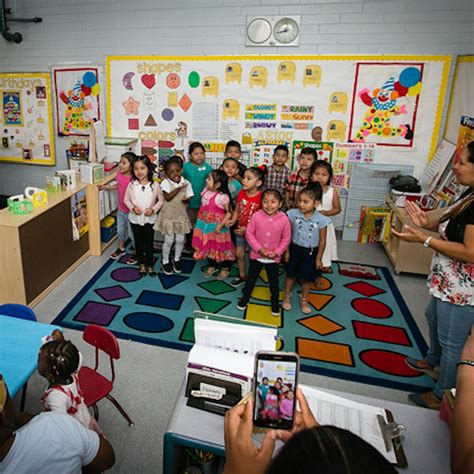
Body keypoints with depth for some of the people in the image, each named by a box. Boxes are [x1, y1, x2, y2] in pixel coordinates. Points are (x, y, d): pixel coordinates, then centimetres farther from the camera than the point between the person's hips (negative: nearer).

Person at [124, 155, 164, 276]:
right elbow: (126, 200, 1)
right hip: (135, 218, 1)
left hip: (149, 219, -1)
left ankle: (149, 265, 29)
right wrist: (133, 208, -17)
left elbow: (161, 200, -2)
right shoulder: (131, 185, -10)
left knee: (149, 243, 9)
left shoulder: (155, 185, -12)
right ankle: (141, 264, 35)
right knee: (138, 242, 15)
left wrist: (153, 209, -17)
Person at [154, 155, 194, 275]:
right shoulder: (165, 183, -13)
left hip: (181, 216, 3)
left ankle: (177, 260, 31)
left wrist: (186, 199, -24)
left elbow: (189, 198, -1)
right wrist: (179, 187, -23)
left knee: (180, 240, 9)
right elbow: (167, 197, -25)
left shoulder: (186, 183, -3)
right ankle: (165, 261, 24)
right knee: (169, 240, 4)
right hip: (168, 216, -3)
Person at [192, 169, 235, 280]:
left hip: (216, 226, -6)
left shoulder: (223, 197, -22)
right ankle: (212, 265, 40)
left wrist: (221, 225, -23)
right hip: (204, 224, 7)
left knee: (220, 247, 8)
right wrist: (200, 222, 13)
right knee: (208, 246, 18)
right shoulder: (205, 191, 0)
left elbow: (229, 212, -18)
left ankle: (226, 268, 29)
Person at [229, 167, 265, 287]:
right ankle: (242, 276, 38)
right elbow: (237, 210, 5)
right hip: (240, 230, 6)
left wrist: (247, 229, -21)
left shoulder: (261, 198, -25)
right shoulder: (241, 193, -7)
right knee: (239, 254, 17)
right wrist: (233, 220, -13)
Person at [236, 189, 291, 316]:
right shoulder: (256, 216, -15)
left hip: (274, 258, 0)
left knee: (274, 281, 17)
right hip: (256, 255, 0)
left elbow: (286, 239, -5)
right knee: (251, 278, 18)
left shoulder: (284, 219, -14)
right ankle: (245, 298, 39)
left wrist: (277, 252, -13)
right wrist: (259, 248, -16)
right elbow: (249, 234, -9)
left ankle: (275, 302, 37)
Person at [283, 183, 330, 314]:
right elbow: (288, 234, -6)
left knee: (307, 278, 16)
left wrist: (318, 258, -4)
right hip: (295, 248, 1)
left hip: (311, 252, -1)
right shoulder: (293, 214, -15)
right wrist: (287, 251, -3)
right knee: (291, 274, 18)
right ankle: (287, 297, 41)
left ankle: (304, 301, 39)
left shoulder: (322, 220, -18)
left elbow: (322, 241, -9)